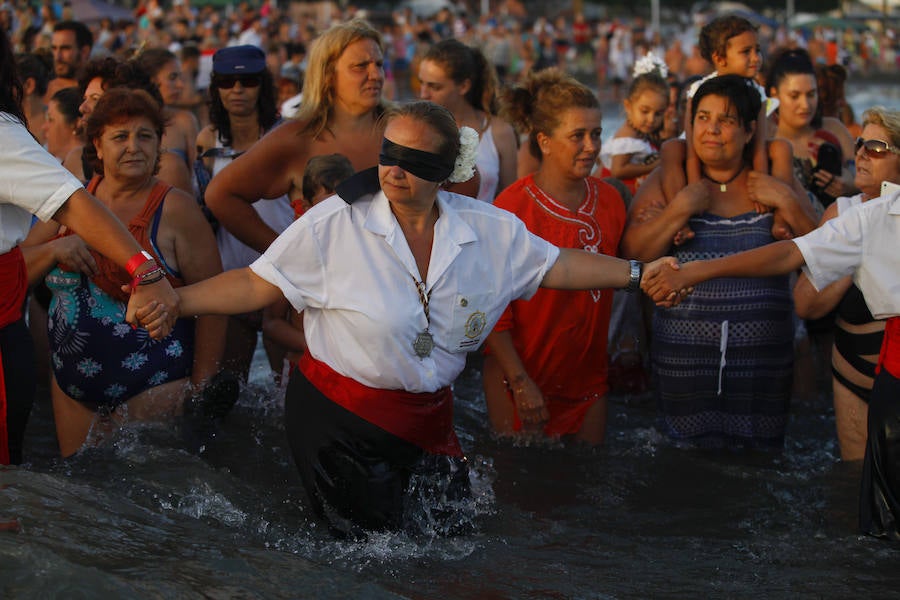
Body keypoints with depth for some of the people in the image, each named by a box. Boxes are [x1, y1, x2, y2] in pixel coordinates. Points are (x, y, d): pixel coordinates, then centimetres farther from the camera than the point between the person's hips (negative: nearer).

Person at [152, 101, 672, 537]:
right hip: (341, 419, -4)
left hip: (428, 420, 4)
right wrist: (173, 301, -23)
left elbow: (558, 266, 10)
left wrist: (637, 274, 8)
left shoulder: (490, 229, -2)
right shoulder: (336, 224, -13)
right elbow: (257, 285, -12)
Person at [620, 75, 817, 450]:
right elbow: (631, 256, -4)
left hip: (763, 357, 1)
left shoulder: (774, 183, 8)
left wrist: (788, 203, -9)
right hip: (685, 357, 0)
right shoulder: (665, 181, 7)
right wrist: (681, 208, -12)